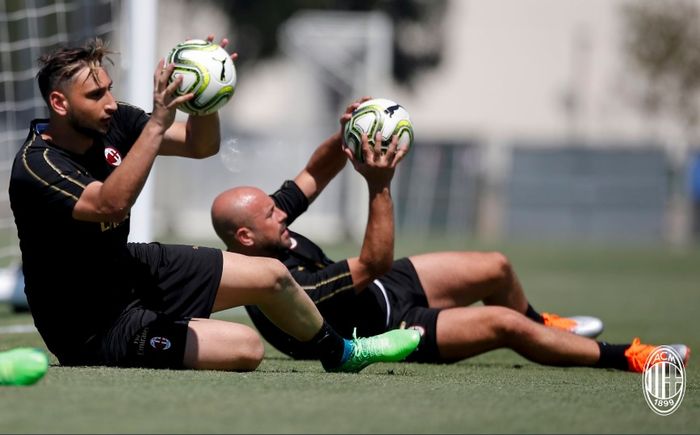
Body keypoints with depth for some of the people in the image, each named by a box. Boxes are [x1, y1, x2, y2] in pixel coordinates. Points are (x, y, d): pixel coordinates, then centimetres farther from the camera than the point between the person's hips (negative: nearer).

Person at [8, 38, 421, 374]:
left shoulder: (112, 123, -6)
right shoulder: (36, 166, -28)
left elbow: (201, 146, -2)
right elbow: (110, 204, -45)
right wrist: (158, 122, -47)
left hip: (132, 269, 8)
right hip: (94, 330, -8)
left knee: (271, 275, 12)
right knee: (247, 348, -21)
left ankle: (341, 353, 38)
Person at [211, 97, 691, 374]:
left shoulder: (265, 227, -12)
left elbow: (316, 174, 1)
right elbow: (372, 263, -35)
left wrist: (344, 136, -19)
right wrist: (380, 187, -41)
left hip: (384, 287, 9)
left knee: (497, 268, 11)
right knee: (503, 323, -18)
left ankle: (542, 325, 45)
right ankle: (626, 358, -2)